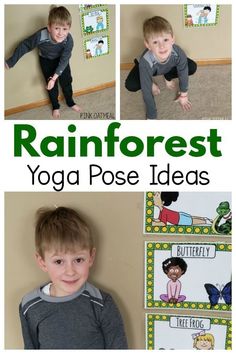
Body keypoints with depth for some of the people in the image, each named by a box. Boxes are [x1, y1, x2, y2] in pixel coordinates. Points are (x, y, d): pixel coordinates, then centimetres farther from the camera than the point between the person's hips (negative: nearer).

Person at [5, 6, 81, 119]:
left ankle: (70, 102, 41)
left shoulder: (69, 40, -38)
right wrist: (11, 61, -19)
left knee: (66, 81, 14)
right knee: (51, 84, 11)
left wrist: (54, 77, -35)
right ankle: (55, 106, 35)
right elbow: (25, 46, -24)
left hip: (61, 60, 1)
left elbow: (64, 61, -29)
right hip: (46, 60, -1)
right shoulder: (40, 36, -41)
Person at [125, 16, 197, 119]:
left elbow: (183, 74, -19)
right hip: (150, 66, -2)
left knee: (192, 67, -13)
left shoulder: (178, 53, -40)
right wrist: (151, 117, -35)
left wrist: (183, 95, -5)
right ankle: (151, 83, 7)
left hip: (169, 67, 3)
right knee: (130, 86, -26)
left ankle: (167, 76, 14)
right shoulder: (146, 62, -47)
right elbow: (147, 93, -40)